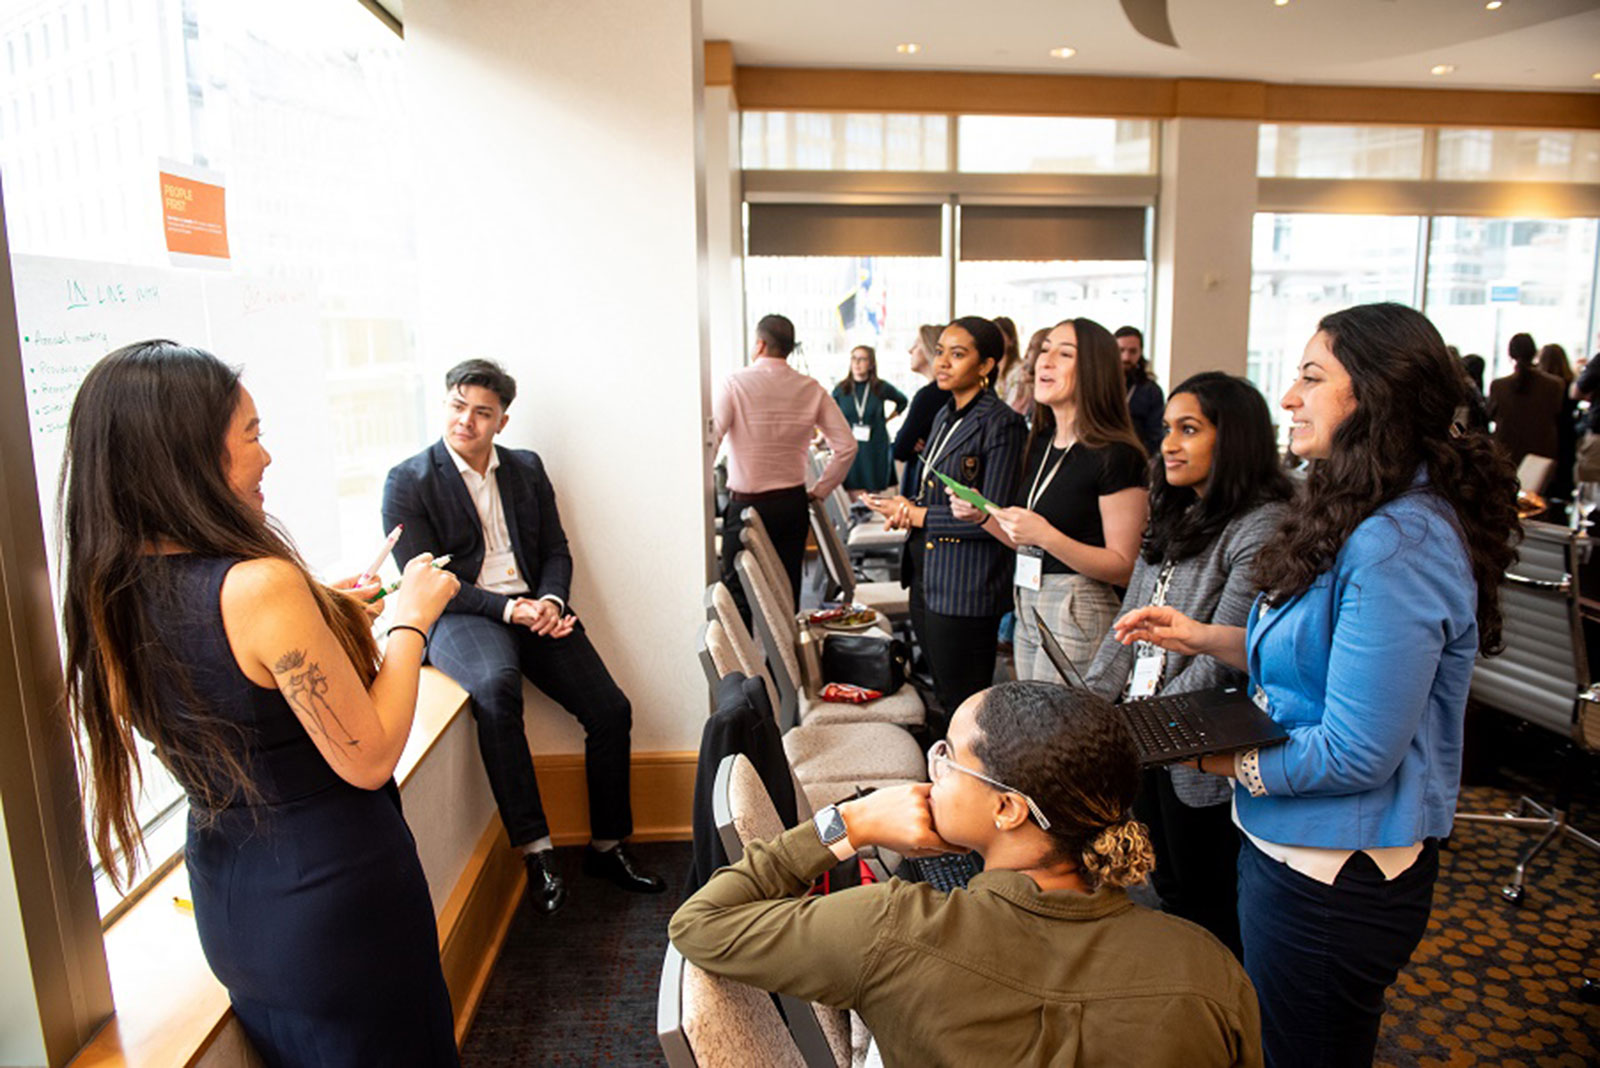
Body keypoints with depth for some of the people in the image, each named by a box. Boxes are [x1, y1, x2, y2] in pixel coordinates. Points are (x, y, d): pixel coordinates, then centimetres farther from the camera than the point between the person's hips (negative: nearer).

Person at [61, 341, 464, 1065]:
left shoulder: (109, 596, -4)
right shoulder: (259, 585, -29)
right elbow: (368, 759, -22)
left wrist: (319, 612, 10)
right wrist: (411, 620, -12)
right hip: (334, 892, -7)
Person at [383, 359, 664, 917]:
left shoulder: (527, 468, 14)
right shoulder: (408, 481, 0)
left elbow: (556, 550, 13)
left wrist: (550, 601, -9)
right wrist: (506, 608, -17)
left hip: (534, 609, 5)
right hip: (459, 616, -4)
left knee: (611, 709, -9)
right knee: (496, 686, -38)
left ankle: (606, 846, 10)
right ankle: (536, 851, -29)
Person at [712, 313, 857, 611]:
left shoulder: (735, 383, -9)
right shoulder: (811, 388, 2)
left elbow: (708, 443, -17)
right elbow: (846, 446, 1)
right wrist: (819, 491, 10)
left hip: (746, 506, -4)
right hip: (794, 504, 4)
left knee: (738, 596, 2)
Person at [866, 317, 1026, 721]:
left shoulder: (1001, 423, -14)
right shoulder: (945, 416, 13)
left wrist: (915, 515, -12)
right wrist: (907, 507, -1)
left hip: (966, 592, -9)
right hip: (926, 578, 9)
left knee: (966, 711, 3)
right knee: (943, 702, 19)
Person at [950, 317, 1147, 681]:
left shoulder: (1116, 456, -14)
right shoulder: (1041, 443, 10)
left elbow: (1124, 568, -15)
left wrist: (1046, 535, -25)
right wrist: (982, 516, 1)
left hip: (1079, 613, -7)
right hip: (1027, 609, 8)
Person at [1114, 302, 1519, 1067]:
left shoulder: (1399, 546, -27)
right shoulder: (1358, 518, 5)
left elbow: (1357, 752, -27)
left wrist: (1234, 764, -15)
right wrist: (1204, 637, 5)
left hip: (1333, 881, -10)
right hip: (1288, 846, 10)